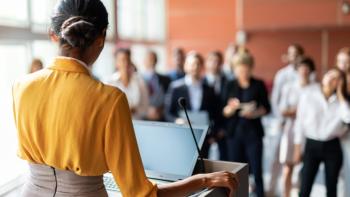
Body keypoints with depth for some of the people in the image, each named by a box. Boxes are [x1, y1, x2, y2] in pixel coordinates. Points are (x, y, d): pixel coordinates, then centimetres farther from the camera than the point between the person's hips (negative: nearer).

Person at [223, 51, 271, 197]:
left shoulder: (259, 85, 2)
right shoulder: (230, 85, 6)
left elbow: (267, 108, 5)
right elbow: (225, 112, 5)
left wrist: (256, 113, -14)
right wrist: (231, 107, -17)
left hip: (253, 132, -1)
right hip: (234, 132, 2)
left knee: (256, 169, -3)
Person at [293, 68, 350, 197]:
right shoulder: (308, 96, -3)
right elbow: (300, 122, 0)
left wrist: (340, 94, -11)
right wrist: (297, 148, 0)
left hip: (332, 147, 2)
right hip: (312, 145, -2)